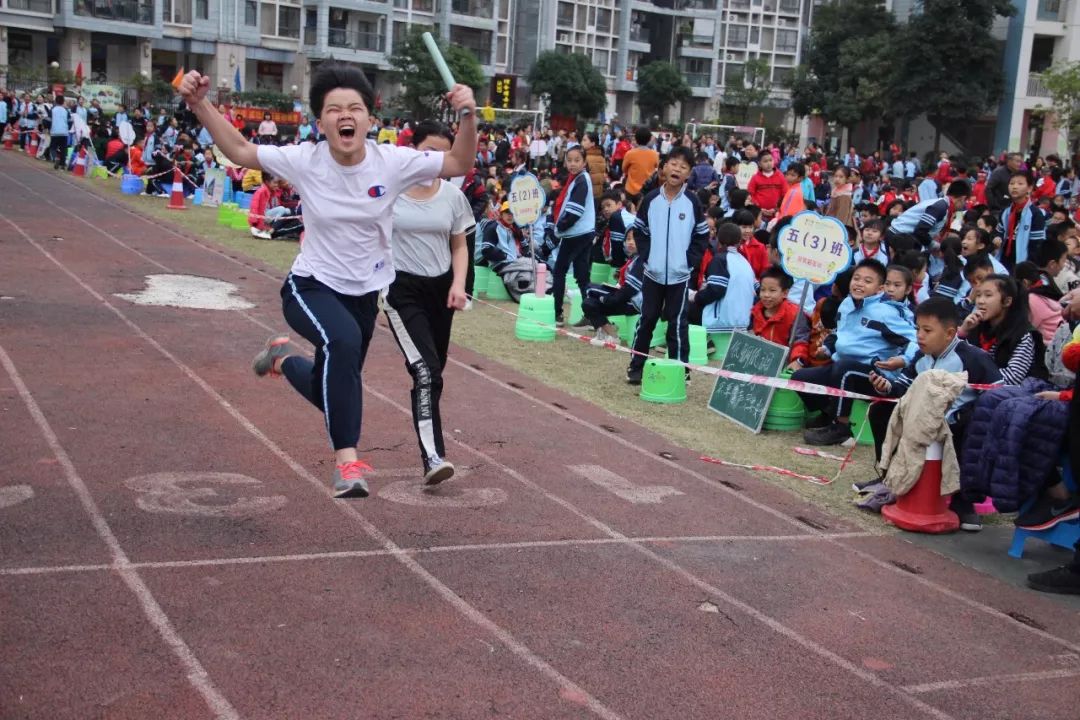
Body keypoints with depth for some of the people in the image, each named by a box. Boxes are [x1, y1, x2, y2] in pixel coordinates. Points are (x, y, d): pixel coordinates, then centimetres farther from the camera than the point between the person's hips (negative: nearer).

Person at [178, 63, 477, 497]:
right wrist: (200, 106, -17)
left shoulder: (393, 162, -14)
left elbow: (459, 164, -14)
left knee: (336, 389, 15)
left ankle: (283, 358, 50)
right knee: (343, 340, -37)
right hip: (311, 287, -3)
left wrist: (468, 116, -31)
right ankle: (347, 459, -29)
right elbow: (239, 150, -4)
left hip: (365, 293, 3)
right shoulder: (304, 160, -14)